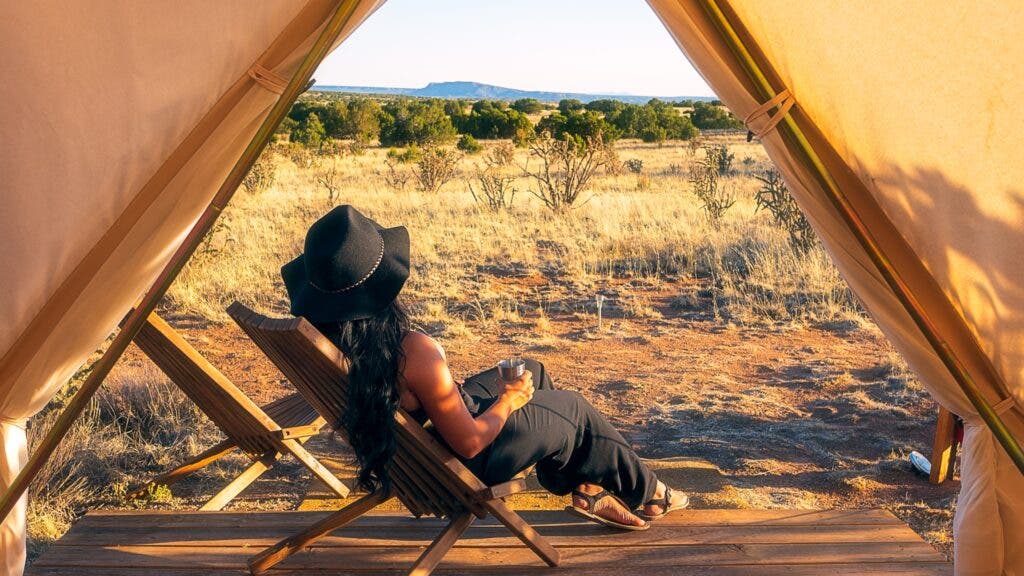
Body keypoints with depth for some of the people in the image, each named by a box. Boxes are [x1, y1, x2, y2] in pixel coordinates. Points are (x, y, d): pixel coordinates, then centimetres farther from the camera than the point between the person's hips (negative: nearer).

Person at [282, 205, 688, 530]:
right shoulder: (414, 351, -40)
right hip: (458, 461, -7)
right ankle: (645, 495, 40)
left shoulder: (324, 335, -16)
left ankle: (585, 488, 35)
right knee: (574, 408, 14)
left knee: (532, 371, 23)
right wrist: (509, 401, -9)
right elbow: (469, 441, -28)